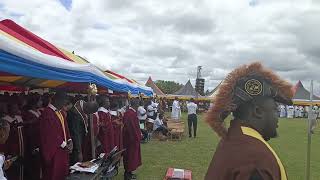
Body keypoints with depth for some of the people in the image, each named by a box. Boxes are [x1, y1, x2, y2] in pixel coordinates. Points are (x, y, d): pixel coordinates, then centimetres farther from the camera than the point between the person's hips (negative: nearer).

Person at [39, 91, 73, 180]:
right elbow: (52, 133, -22)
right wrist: (64, 144, -15)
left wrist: (69, 140, 0)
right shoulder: (47, 113, -18)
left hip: (62, 149, 9)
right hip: (53, 150, -9)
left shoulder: (59, 112, 11)